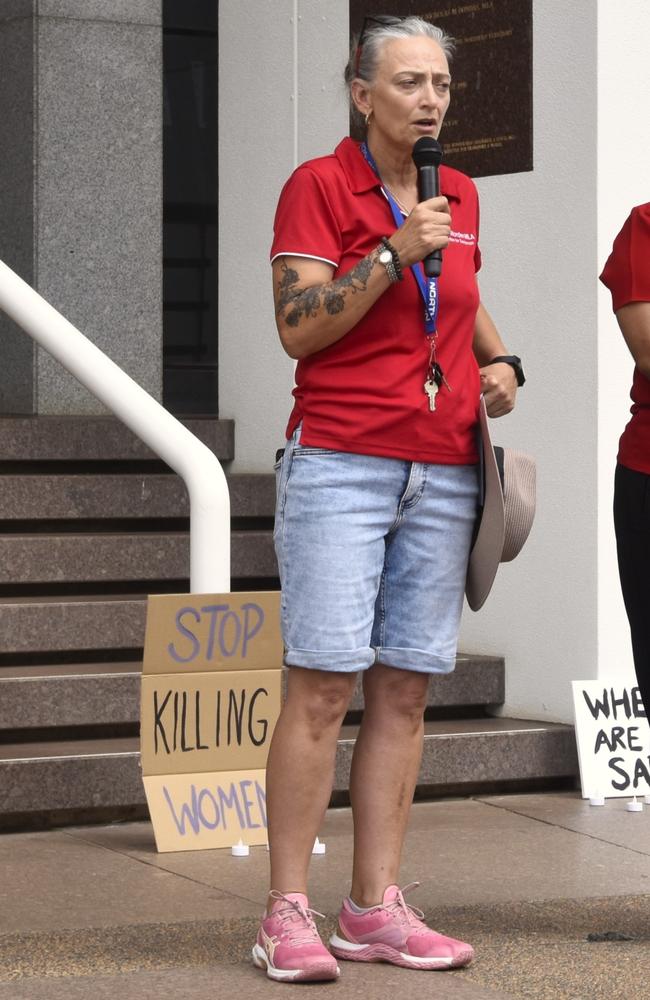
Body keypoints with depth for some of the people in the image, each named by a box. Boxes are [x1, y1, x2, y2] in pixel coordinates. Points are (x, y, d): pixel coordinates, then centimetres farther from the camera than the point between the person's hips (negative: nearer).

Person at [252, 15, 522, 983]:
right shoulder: (318, 186, -2)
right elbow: (298, 328, -11)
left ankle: (376, 907, 9)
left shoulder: (459, 194, 15)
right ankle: (288, 914, -5)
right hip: (339, 463, -6)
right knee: (320, 685, -10)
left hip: (442, 471, 6)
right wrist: (394, 252, -18)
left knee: (405, 690, 4)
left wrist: (499, 361, 14)